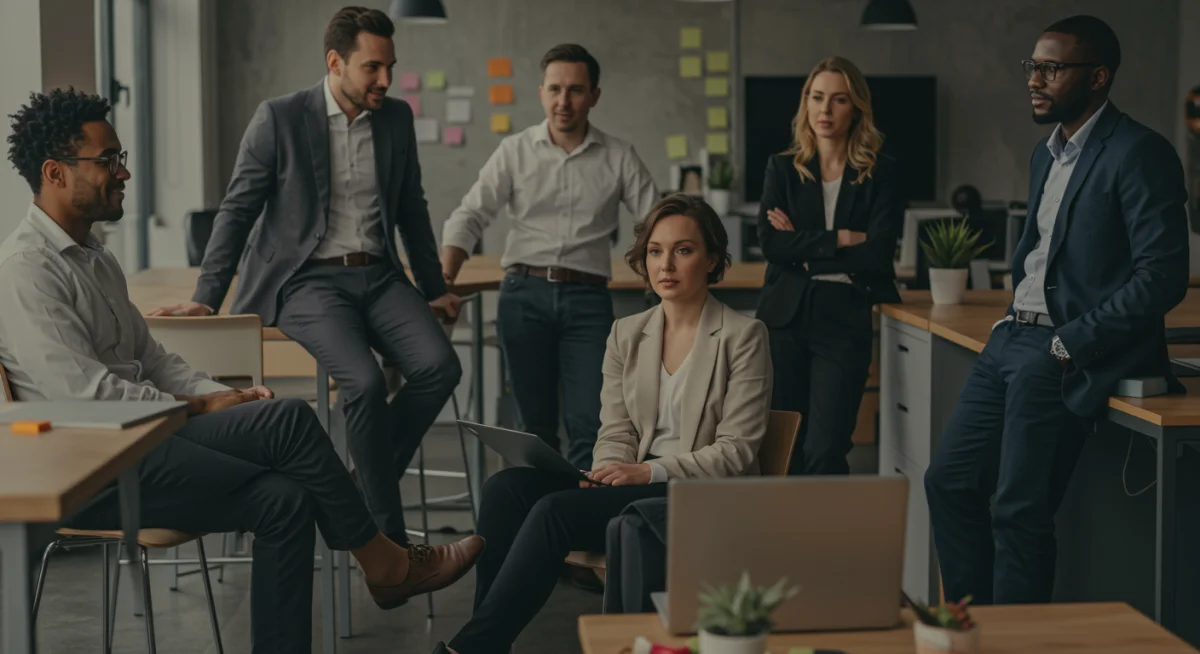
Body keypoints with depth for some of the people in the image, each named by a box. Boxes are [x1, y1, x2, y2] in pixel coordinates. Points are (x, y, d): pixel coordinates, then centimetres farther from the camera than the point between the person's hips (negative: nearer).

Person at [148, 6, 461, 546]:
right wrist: (206, 298, -8)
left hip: (378, 277, 5)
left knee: (439, 366, -21)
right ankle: (388, 531, -15)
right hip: (309, 281, -5)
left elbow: (412, 210, 18)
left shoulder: (396, 118, 8)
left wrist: (434, 290, 19)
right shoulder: (280, 119, -5)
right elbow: (237, 210, -2)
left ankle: (370, 480, 0)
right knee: (364, 380, -29)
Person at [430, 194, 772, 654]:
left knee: (555, 510, -28)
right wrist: (606, 475, -12)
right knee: (507, 487, -20)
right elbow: (615, 432, 11)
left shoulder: (742, 335, -2)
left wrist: (650, 471, -18)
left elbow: (736, 451, -8)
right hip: (638, 485, 6)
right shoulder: (626, 335, 14)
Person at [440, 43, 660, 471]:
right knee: (535, 424, 6)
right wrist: (444, 281, -15)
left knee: (589, 424, -11)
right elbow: (470, 216, 1)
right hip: (525, 294, 1)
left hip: (587, 297, -1)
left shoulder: (619, 158, 6)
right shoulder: (515, 152, 6)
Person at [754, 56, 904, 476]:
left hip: (845, 319, -2)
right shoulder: (783, 169, 9)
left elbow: (877, 253, -8)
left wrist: (804, 246, -6)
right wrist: (840, 239, -10)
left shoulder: (881, 174, 3)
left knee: (825, 452, -10)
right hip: (786, 316, 2)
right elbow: (770, 243, -5)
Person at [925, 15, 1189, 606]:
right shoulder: (1046, 155, 18)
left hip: (1080, 353, -9)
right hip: (1017, 336, 9)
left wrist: (1069, 344, -18)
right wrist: (1014, 316, 10)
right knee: (948, 481, 7)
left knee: (1019, 511, -11)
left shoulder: (1139, 154, -11)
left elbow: (1164, 275, -18)